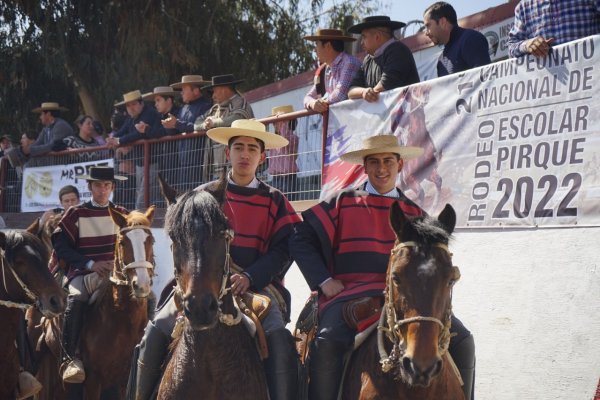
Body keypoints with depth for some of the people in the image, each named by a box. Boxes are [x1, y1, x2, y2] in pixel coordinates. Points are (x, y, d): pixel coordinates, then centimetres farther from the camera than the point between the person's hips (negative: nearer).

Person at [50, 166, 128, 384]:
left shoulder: (122, 215, 13)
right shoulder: (76, 214, 5)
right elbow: (61, 247, -1)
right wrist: (90, 264, -12)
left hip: (116, 272, 3)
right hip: (83, 273, -3)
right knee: (76, 299, -35)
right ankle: (69, 358, -36)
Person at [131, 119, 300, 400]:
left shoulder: (274, 201, 7)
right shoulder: (205, 195, 10)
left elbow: (282, 250, -2)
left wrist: (250, 277, -18)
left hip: (256, 284, -1)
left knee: (279, 340, -28)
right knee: (157, 330, -15)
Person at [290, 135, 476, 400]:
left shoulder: (414, 213, 20)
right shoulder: (343, 203, 10)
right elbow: (301, 240, 7)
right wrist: (324, 281, -4)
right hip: (350, 293, -3)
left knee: (461, 341, -13)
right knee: (327, 341, -33)